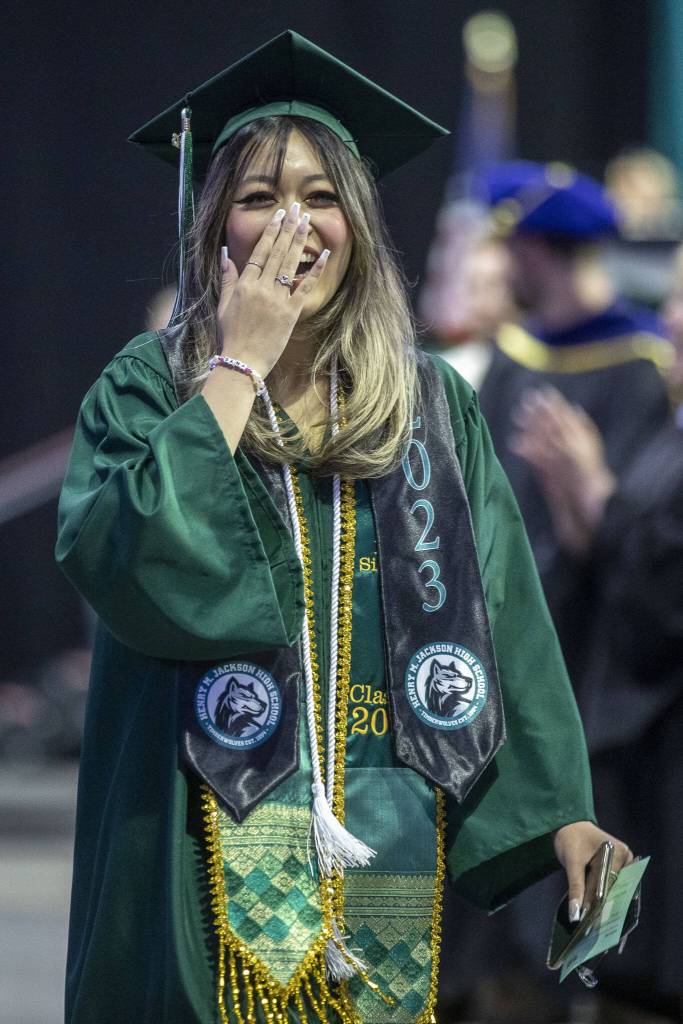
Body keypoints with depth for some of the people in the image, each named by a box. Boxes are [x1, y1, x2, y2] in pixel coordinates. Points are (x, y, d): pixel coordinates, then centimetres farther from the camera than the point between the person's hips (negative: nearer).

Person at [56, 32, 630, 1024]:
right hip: (222, 858, -3)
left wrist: (562, 812, -5)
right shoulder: (148, 389, -2)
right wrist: (239, 365, -15)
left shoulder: (436, 408, 7)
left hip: (400, 858, 3)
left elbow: (505, 615, 5)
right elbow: (125, 568, -20)